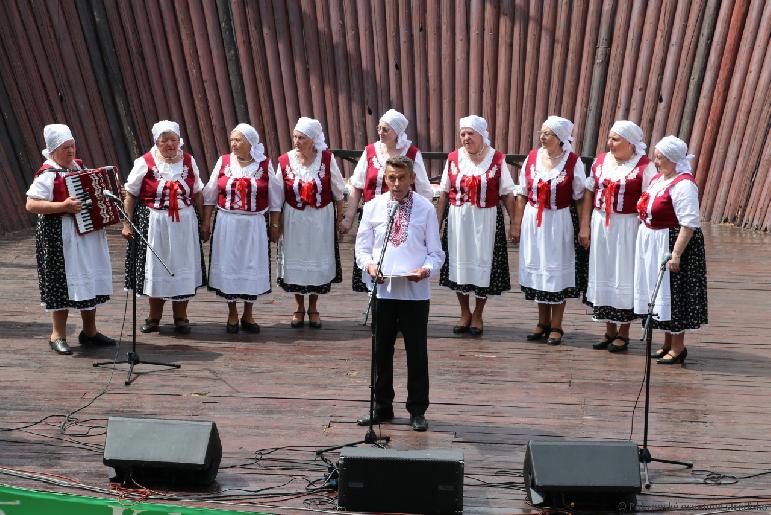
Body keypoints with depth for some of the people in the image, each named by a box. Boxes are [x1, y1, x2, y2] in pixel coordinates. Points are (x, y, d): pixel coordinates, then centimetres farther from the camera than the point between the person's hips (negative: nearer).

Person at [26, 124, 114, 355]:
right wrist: (63, 206, -26)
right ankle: (58, 336, 6)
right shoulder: (47, 175, -12)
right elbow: (31, 205, -20)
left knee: (91, 280, 10)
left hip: (89, 233, 8)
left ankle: (89, 331, 22)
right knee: (63, 283, -4)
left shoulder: (79, 166, 11)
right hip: (60, 236, -8)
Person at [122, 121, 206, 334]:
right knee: (156, 269, 7)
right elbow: (131, 195, -1)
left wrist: (204, 221, 10)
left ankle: (180, 317, 20)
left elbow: (197, 194, 12)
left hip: (184, 224, 2)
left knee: (183, 270, 6)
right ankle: (154, 317, 22)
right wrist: (127, 224, -4)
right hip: (154, 224, -2)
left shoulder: (188, 161, 5)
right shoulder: (145, 163, -4)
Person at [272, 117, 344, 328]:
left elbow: (338, 192, 1)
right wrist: (275, 224, 0)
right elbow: (278, 197, -1)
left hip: (321, 220, 0)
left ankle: (313, 307, 26)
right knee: (295, 261, 8)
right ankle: (299, 307, 26)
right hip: (294, 221, 1)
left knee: (318, 261, 9)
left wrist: (339, 217, 4)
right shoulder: (285, 161, -8)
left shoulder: (327, 159, -10)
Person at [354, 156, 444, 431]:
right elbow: (362, 246, 8)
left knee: (417, 351, 6)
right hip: (383, 289, 2)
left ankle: (417, 410, 18)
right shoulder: (373, 207, 3)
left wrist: (426, 269, -18)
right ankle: (382, 407, 25)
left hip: (416, 291, -2)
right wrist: (369, 265, -12)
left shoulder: (425, 209, -1)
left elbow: (435, 252, 2)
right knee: (381, 350, 11)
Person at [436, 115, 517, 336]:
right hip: (458, 219, 2)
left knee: (483, 264, 3)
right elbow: (444, 194, 5)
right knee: (460, 263, 8)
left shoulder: (497, 159, -4)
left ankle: (478, 315, 19)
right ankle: (465, 313, 25)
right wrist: (437, 223, 3)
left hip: (486, 221, -2)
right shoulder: (454, 159, 3)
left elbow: (507, 194, -2)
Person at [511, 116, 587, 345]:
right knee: (537, 268, 10)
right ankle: (543, 323, 24)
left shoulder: (573, 162, -7)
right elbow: (522, 194, 7)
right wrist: (518, 223, 5)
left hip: (560, 222, -4)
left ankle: (556, 326, 13)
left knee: (557, 271, 2)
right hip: (533, 221, 4)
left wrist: (582, 229, -7)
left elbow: (579, 198, -4)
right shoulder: (532, 157, 3)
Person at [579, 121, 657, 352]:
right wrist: (585, 227, 5)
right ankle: (610, 331, 24)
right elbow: (589, 193, 9)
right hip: (600, 226, 5)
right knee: (603, 276, 11)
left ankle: (623, 333, 16)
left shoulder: (644, 167, -9)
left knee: (624, 278, 2)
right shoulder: (600, 161, 7)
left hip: (627, 229, -5)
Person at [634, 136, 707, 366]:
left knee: (673, 293, -2)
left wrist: (676, 254, -26)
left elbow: (689, 224, -23)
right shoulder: (658, 178, 9)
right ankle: (668, 343, 28)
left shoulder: (683, 185, -19)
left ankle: (678, 347, 10)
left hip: (673, 243, -9)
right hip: (652, 243, 9)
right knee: (660, 292, 15)